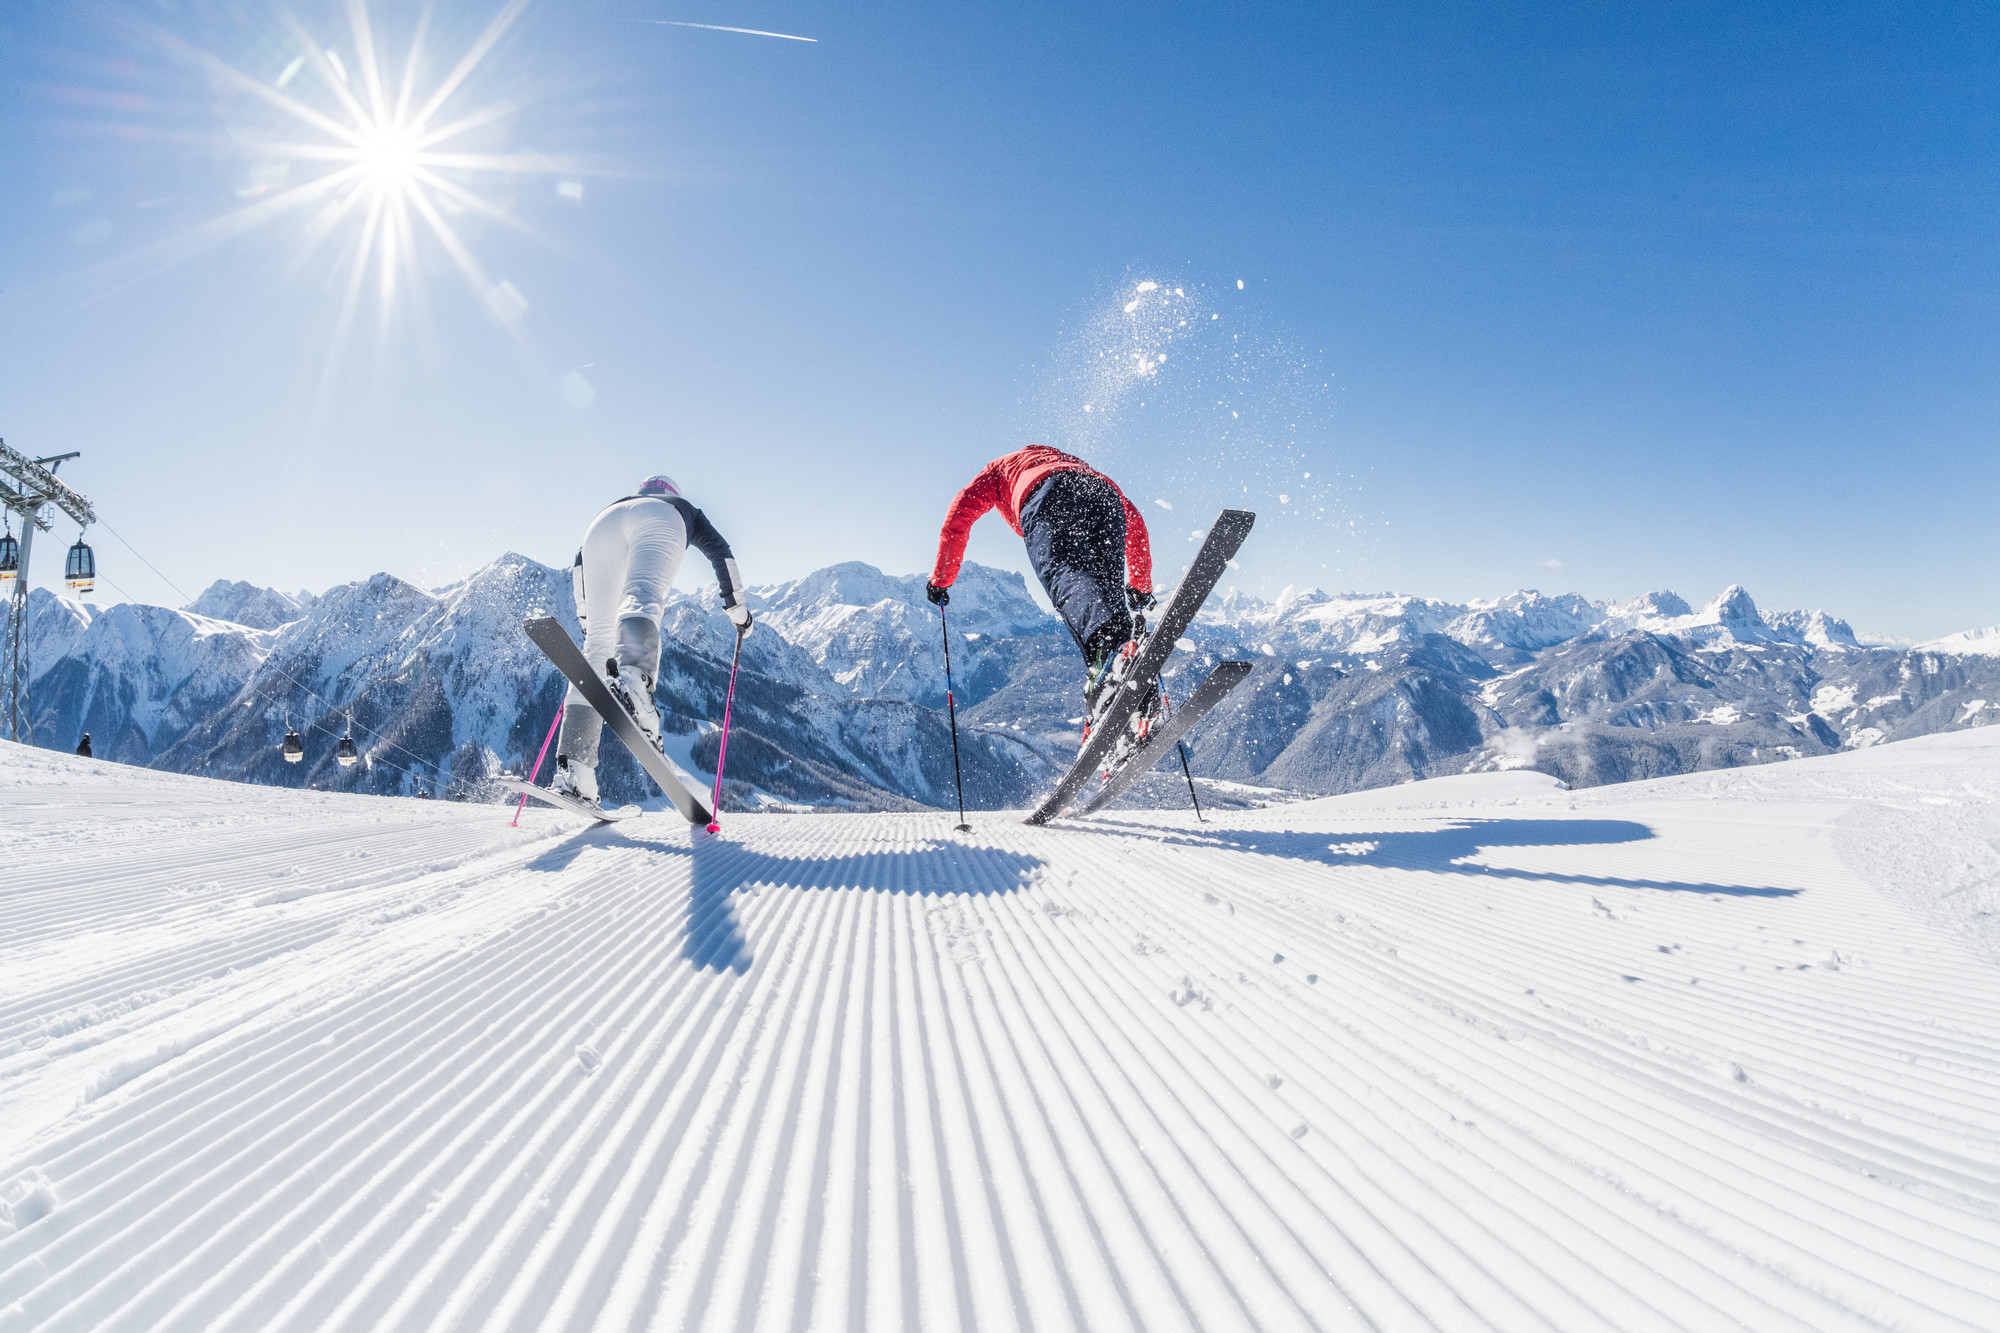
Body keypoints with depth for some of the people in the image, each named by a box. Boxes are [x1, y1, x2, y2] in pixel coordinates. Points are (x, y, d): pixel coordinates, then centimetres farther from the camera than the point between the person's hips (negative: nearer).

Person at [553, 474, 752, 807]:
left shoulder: (611, 507, 47)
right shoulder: (684, 509, 43)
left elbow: (582, 560, 34)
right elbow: (720, 552, 32)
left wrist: (586, 617, 36)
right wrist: (737, 607, 37)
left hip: (601, 527, 2)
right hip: (656, 521, -2)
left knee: (599, 646, -2)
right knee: (642, 598, -31)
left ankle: (574, 770, -17)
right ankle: (634, 680, -68)